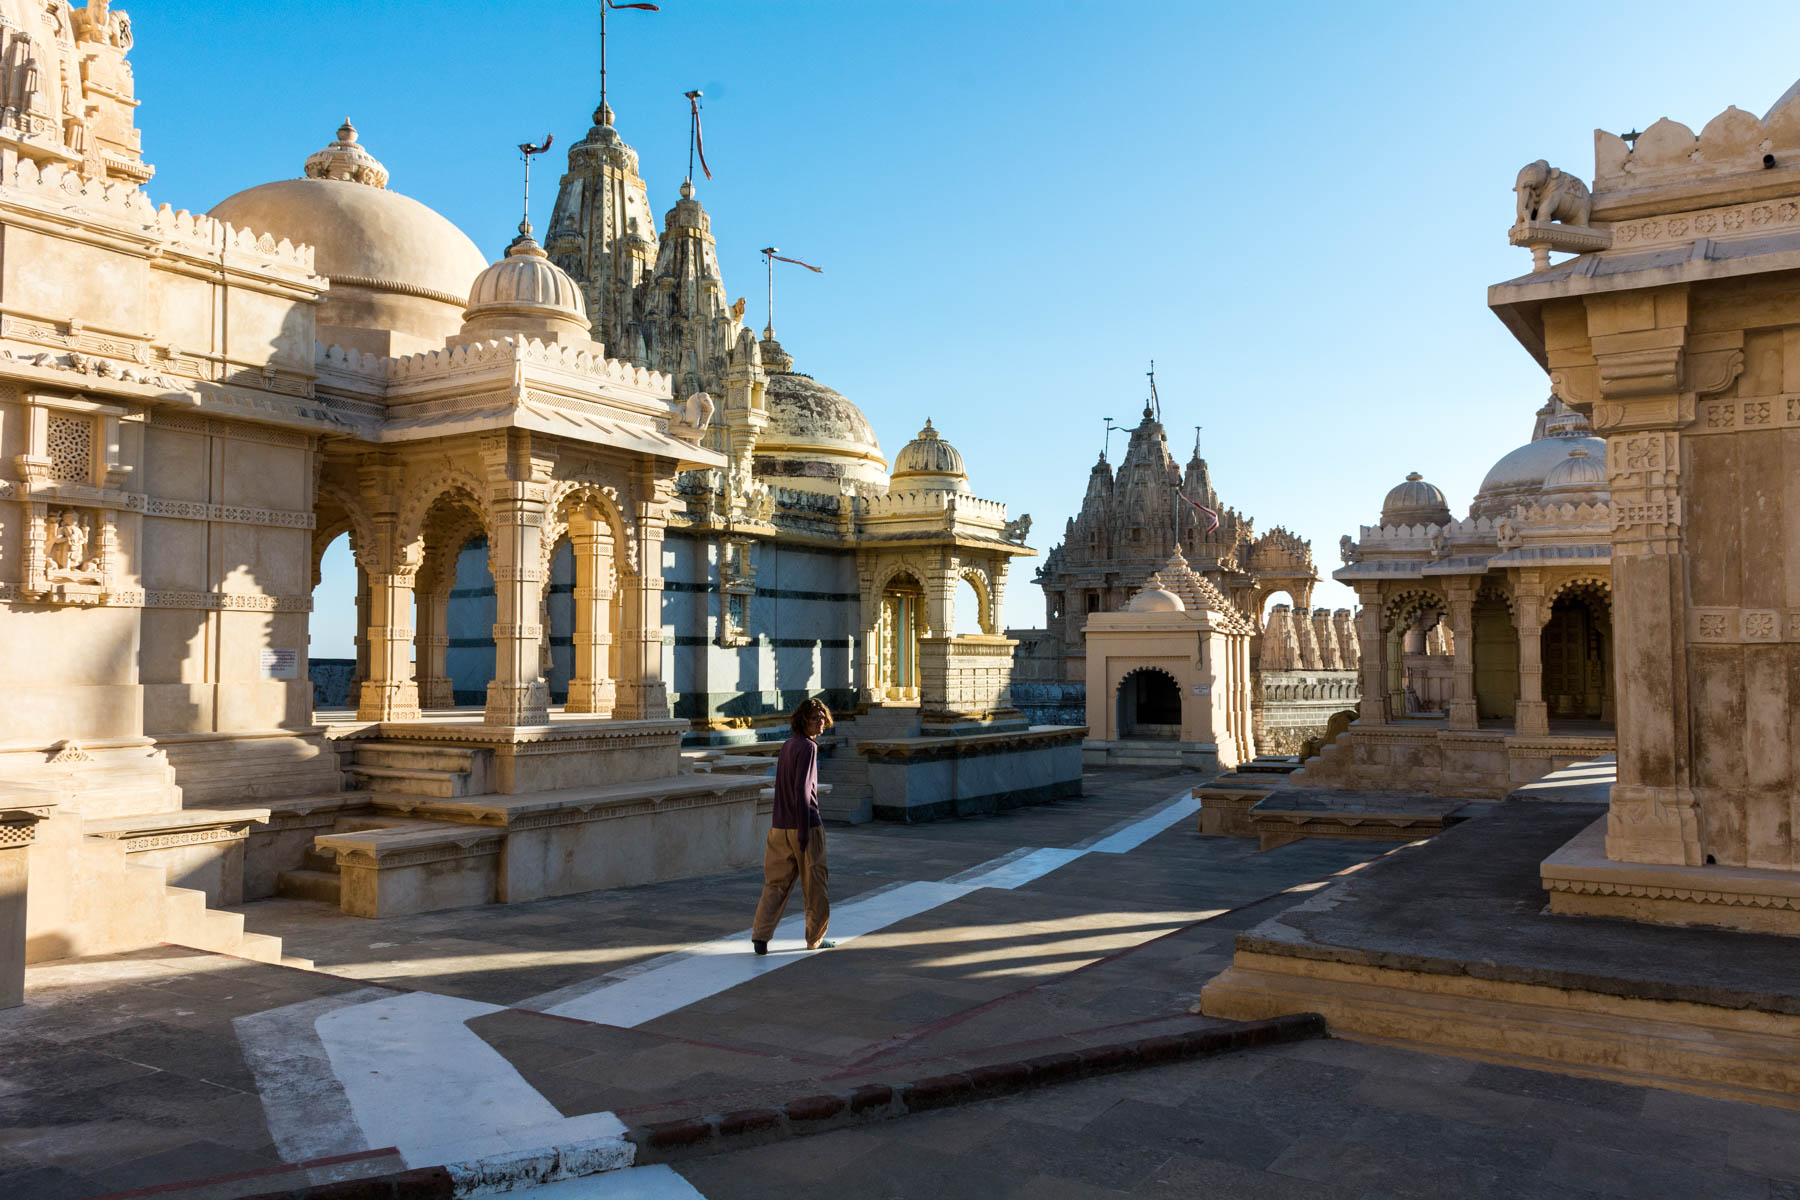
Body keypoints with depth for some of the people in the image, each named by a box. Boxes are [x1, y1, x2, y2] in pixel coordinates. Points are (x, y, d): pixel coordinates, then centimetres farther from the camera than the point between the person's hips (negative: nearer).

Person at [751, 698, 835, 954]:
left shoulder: (787, 745, 14)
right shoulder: (807, 747, -12)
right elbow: (802, 790, -19)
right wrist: (804, 830, -19)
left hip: (780, 826, 7)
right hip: (806, 825, -7)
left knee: (775, 884, 7)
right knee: (814, 883, 7)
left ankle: (760, 935, -4)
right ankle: (815, 938, 16)